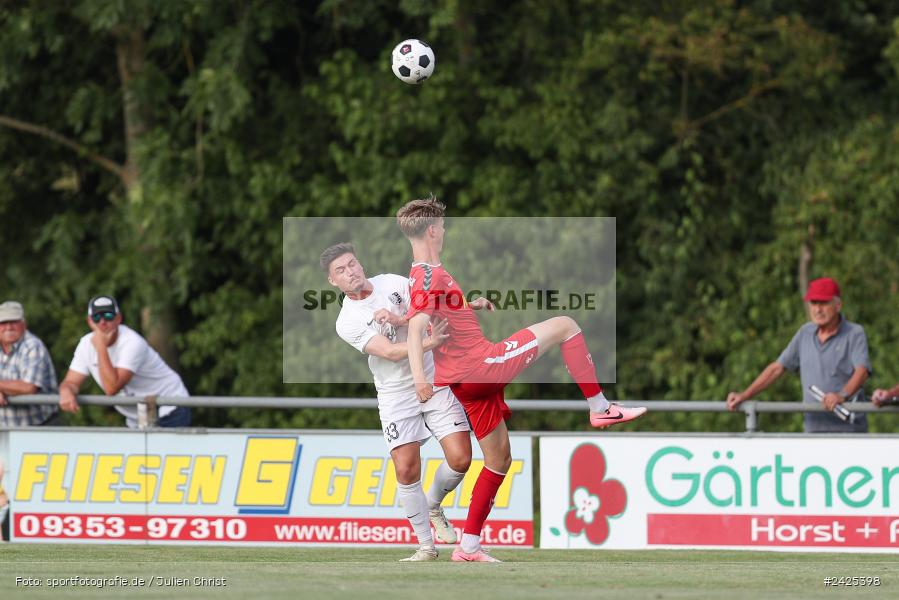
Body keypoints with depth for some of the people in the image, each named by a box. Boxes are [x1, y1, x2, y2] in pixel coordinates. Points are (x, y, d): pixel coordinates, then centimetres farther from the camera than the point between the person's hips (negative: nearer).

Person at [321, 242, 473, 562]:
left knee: (460, 459, -7)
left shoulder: (392, 283, 2)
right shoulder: (347, 322, -9)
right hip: (397, 395, -2)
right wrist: (428, 343, -38)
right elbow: (390, 352, -21)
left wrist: (399, 319, -21)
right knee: (406, 469, -12)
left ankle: (433, 506, 24)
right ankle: (425, 545, 2)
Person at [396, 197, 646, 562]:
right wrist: (419, 374, -41)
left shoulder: (419, 275, 13)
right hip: (482, 363, -10)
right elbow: (416, 326, -30)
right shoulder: (431, 275, -15)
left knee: (499, 459, 17)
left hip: (462, 381, 10)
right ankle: (600, 408, 3)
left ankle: (468, 546, 15)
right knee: (564, 325, -1)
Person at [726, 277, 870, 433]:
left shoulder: (855, 333, -2)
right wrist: (744, 395, 12)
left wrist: (842, 395, -38)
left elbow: (862, 370, -18)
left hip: (848, 428, -5)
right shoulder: (806, 333, 14)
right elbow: (777, 367, 18)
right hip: (814, 429, 5)